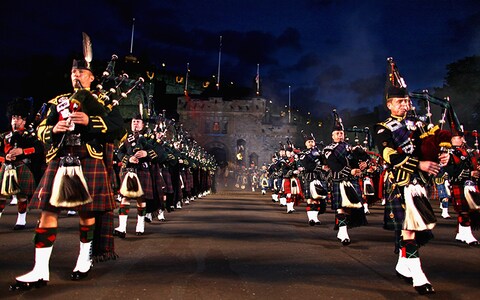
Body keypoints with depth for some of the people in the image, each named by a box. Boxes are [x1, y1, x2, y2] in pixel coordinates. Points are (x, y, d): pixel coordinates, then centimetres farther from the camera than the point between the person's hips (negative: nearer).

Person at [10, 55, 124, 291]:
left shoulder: (101, 100, 9)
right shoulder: (57, 101, 20)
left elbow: (117, 125, -5)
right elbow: (41, 130, 16)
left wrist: (90, 121, -17)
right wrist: (54, 129, -6)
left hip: (88, 161, -3)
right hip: (59, 161, 4)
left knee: (86, 210, 4)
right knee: (48, 210, -2)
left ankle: (84, 259, 22)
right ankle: (40, 271, 2)